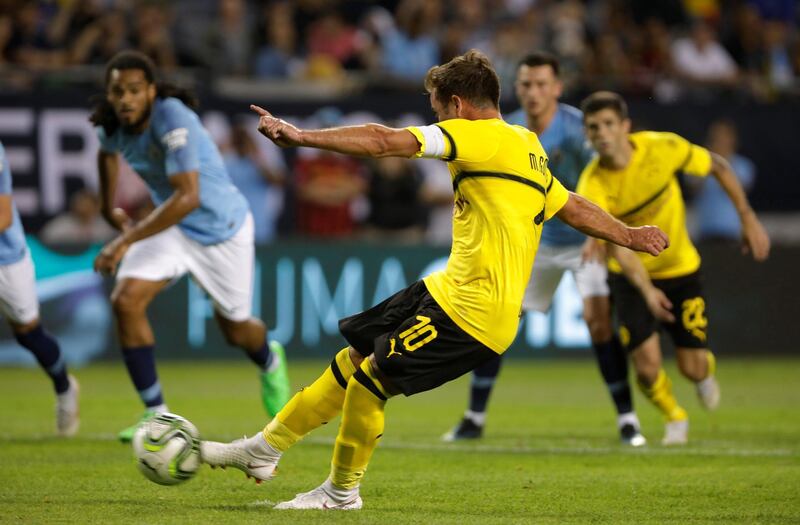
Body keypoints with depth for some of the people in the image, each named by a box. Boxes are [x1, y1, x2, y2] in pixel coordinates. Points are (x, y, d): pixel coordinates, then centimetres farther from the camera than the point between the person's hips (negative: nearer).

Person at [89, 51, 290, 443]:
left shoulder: (172, 119, -32)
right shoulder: (111, 124, -11)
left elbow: (188, 197, -40)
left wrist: (127, 241, -41)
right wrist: (109, 208, 22)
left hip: (221, 227, -5)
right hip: (171, 227, 5)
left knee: (235, 328, 12)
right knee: (125, 300, -20)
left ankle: (271, 363, 52)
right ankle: (156, 413, -10)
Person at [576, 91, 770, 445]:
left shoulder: (663, 148, -22)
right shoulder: (592, 186, -26)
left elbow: (718, 167, -4)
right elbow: (616, 246, -34)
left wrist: (747, 218, -5)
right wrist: (646, 290, -50)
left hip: (681, 272, 1)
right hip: (630, 277, -1)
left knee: (693, 369, -2)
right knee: (647, 366, -14)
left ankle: (706, 374, 39)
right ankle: (675, 419, 22)